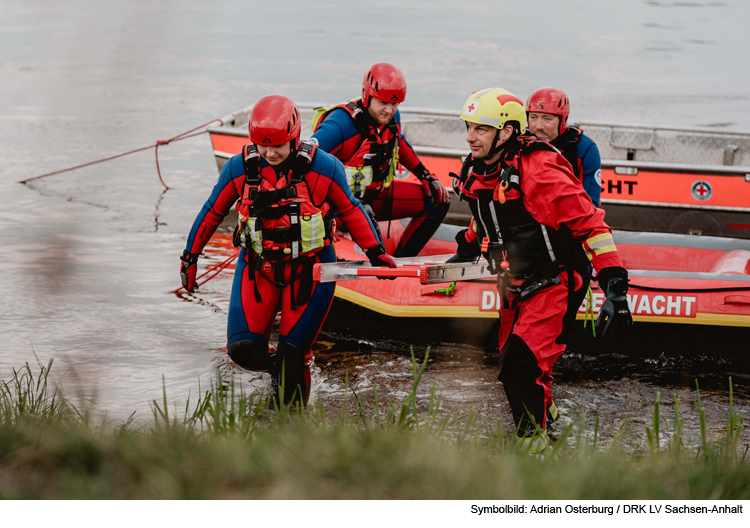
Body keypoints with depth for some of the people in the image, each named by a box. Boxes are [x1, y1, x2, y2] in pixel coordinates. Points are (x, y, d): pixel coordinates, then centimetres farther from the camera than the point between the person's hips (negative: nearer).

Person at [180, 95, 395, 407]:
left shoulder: (323, 169, -11)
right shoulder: (239, 169, -7)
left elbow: (349, 210, 4)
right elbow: (213, 212, 9)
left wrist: (375, 252, 8)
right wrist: (190, 256, 16)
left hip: (309, 270, -2)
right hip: (258, 267, 2)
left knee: (293, 356, -7)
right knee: (243, 350, -9)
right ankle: (280, 367, 24)